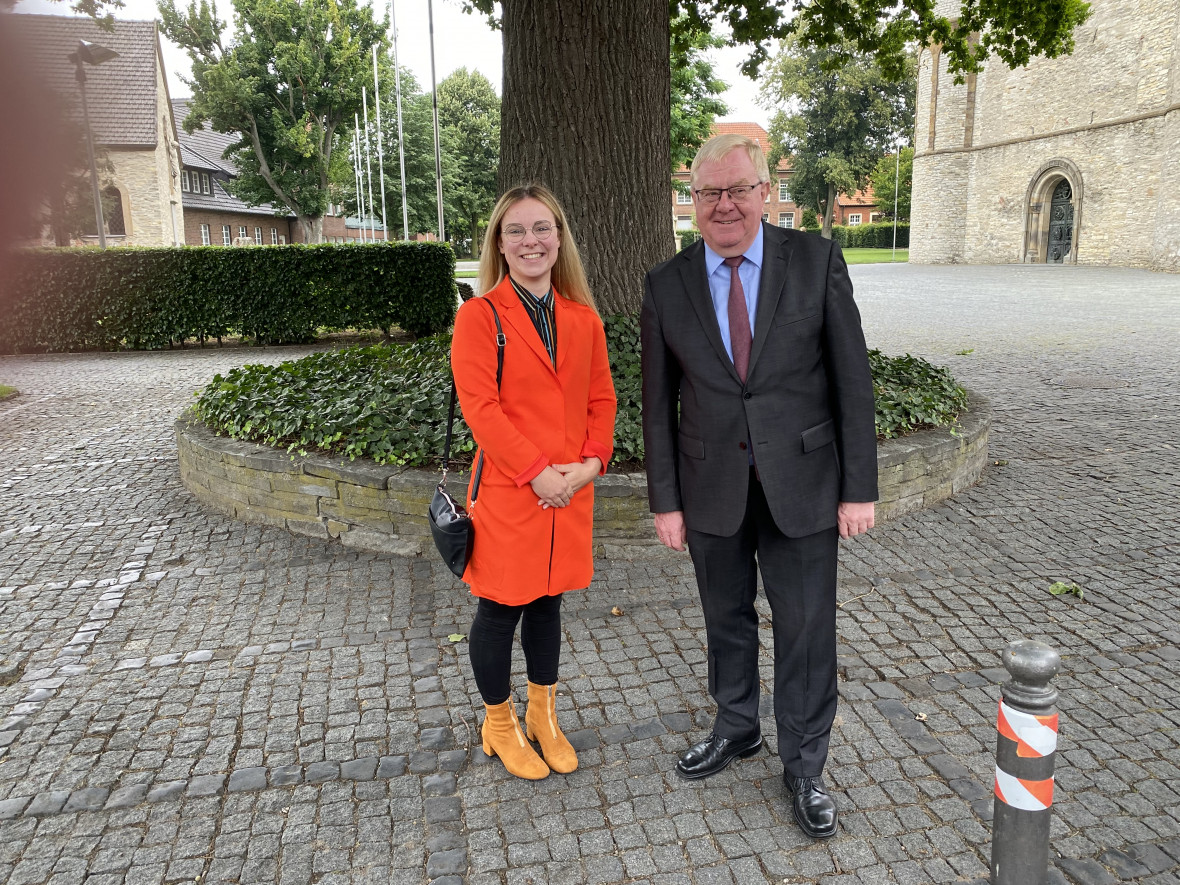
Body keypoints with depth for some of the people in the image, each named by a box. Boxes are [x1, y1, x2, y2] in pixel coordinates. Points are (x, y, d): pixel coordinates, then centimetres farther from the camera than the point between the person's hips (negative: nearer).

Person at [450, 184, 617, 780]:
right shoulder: (478, 316, -8)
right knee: (500, 610, 9)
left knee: (548, 603, 18)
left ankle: (542, 716, 38)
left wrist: (592, 461, -6)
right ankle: (499, 725, 32)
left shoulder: (583, 318, 7)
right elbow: (479, 406, -15)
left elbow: (601, 398, 9)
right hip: (507, 491, -4)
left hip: (570, 491, 5)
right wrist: (537, 471, -18)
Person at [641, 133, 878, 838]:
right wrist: (666, 501, 1)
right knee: (728, 620, 18)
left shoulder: (816, 261, -5)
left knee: (807, 632, 8)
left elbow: (852, 378, -5)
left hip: (801, 486, -1)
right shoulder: (668, 286, -1)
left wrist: (860, 488, -7)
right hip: (712, 491, 2)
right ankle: (737, 728, 43)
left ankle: (804, 765, 30)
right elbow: (659, 403, 2)